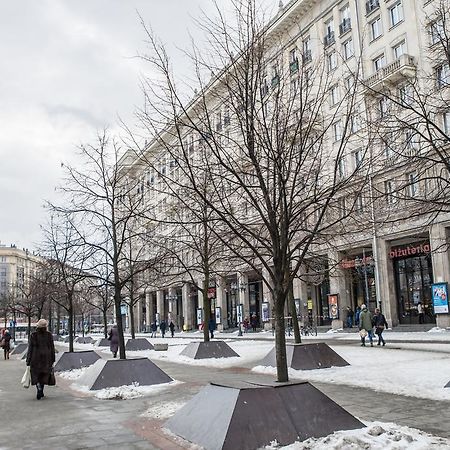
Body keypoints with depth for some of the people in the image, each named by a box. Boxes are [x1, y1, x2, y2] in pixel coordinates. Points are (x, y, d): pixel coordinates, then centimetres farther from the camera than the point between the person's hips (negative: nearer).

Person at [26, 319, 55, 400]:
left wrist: (28, 361, 2)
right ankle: (41, 392, 15)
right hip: (46, 358, 2)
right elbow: (52, 348, 1)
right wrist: (52, 360, 9)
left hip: (35, 358, -1)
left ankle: (39, 388, -15)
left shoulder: (33, 335, -6)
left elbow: (30, 348, -5)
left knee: (36, 375, 10)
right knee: (43, 374, 14)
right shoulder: (49, 335, -2)